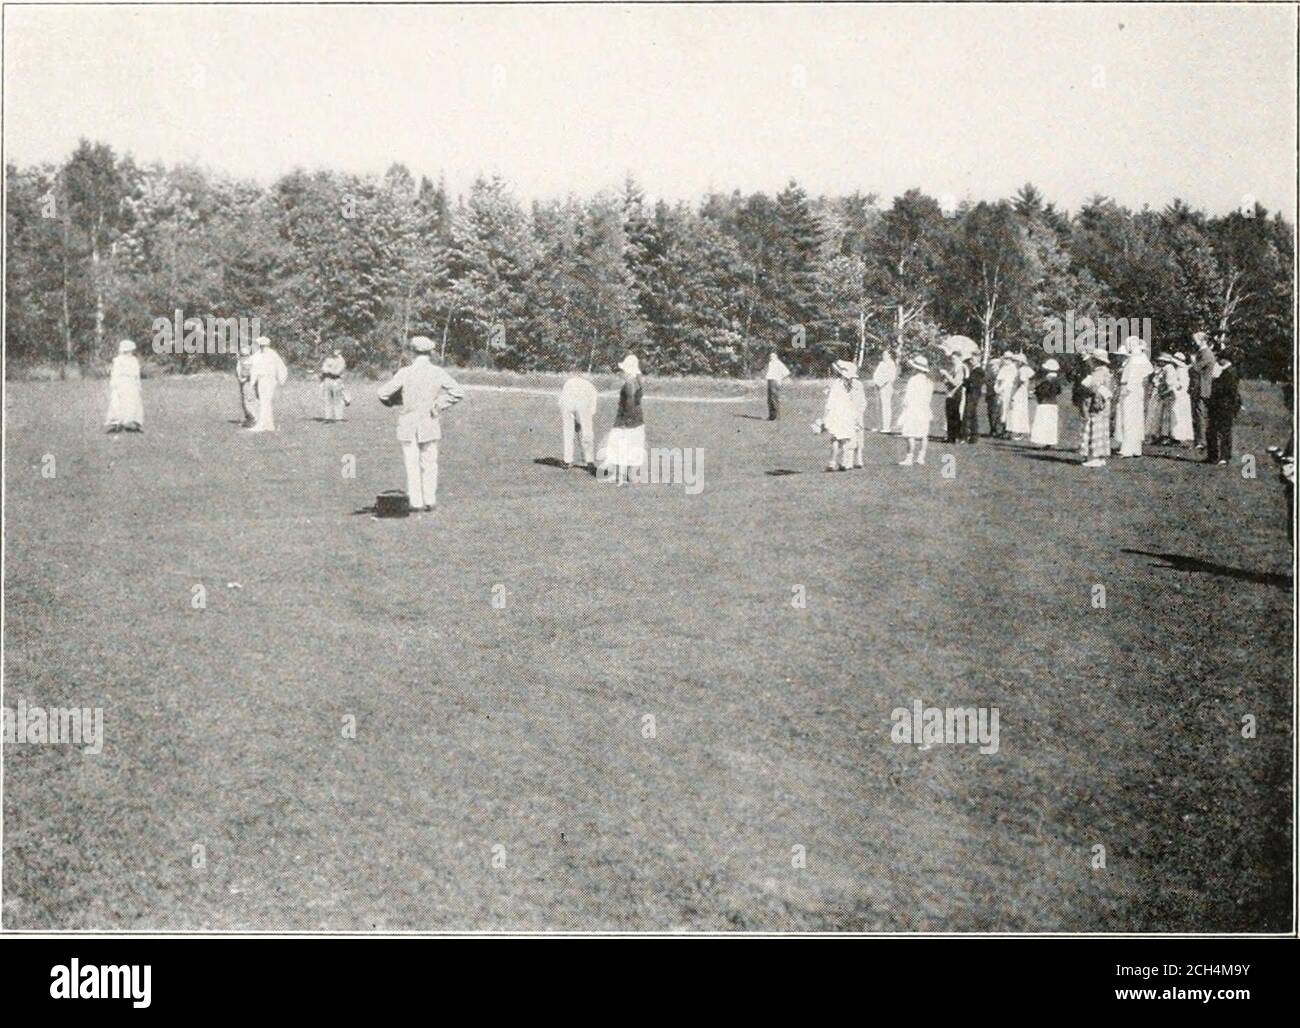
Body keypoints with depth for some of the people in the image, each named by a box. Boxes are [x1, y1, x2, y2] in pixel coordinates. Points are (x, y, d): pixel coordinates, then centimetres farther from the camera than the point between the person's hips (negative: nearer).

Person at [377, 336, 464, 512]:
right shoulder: (438, 373, -6)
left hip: (408, 425, -1)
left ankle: (415, 502, 7)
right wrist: (440, 405, -4)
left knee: (412, 465, 7)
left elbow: (383, 393, -9)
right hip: (430, 425, 1)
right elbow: (458, 393, -11)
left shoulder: (405, 373, -9)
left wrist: (395, 400, 10)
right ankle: (429, 500, 14)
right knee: (429, 464, 13)